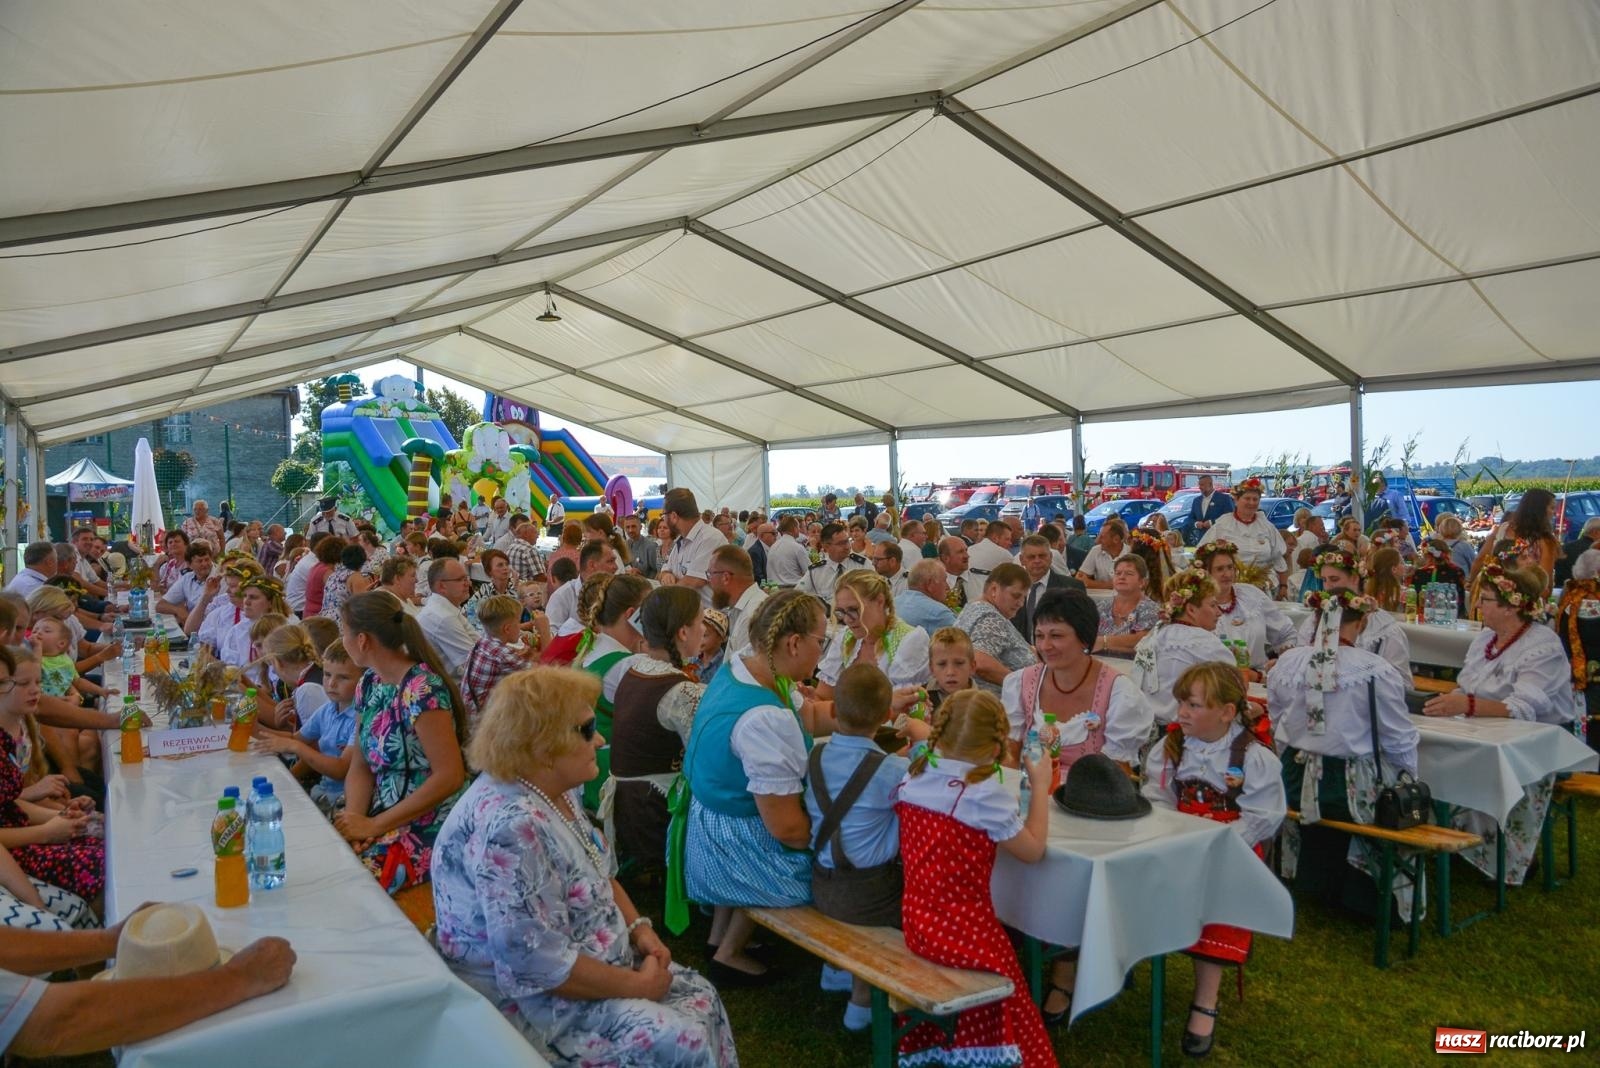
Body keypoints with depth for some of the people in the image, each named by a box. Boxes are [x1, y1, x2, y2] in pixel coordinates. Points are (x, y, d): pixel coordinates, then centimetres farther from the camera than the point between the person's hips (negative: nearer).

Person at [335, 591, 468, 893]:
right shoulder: (369, 684, 7)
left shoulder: (421, 689, -19)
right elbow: (360, 768, 9)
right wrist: (354, 818, -10)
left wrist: (374, 825, -17)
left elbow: (450, 776, -22)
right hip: (383, 821, 8)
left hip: (429, 831, -8)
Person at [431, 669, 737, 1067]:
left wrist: (639, 927, -2)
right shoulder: (510, 827, -31)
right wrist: (638, 985, -20)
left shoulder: (556, 789, -1)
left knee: (700, 997, 2)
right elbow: (538, 964, -31)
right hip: (530, 996, -9)